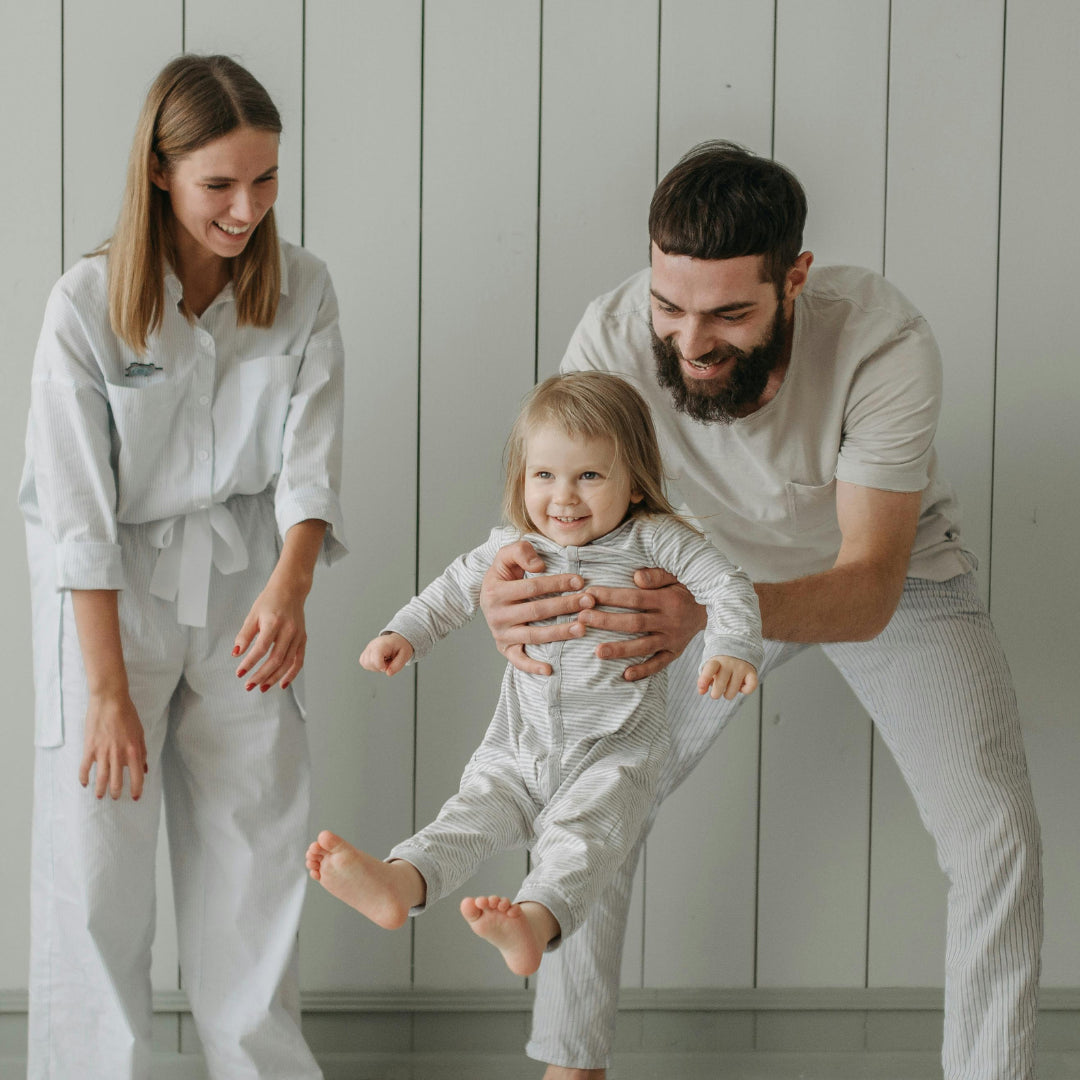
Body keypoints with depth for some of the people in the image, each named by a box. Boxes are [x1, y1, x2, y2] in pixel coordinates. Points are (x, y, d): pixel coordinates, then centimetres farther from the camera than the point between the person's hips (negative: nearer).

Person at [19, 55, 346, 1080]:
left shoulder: (302, 291, -6)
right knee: (95, 849, -2)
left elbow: (309, 464, -10)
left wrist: (289, 589, -30)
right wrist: (108, 689, -20)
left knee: (259, 834, 7)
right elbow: (79, 512, -16)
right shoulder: (87, 303, -16)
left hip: (244, 580, 3)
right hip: (110, 587, -3)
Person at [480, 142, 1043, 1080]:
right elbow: (545, 510, -30)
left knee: (994, 836, -12)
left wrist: (709, 612, -61)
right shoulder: (614, 338, -33)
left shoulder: (886, 344, -40)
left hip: (891, 574, -2)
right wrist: (512, 590, -57)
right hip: (724, 567, 2)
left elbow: (867, 592, -40)